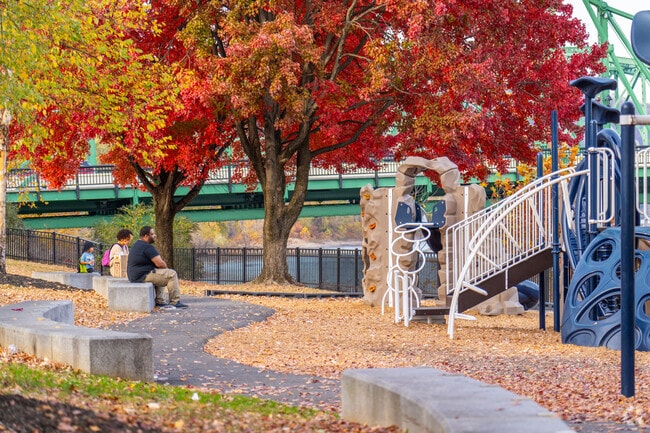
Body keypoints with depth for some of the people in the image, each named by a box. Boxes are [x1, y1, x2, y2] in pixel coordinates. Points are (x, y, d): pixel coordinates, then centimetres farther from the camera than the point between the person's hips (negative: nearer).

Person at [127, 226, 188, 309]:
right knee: (172, 274, -11)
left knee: (161, 275, 33)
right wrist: (166, 268, 3)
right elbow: (160, 264, -18)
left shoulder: (137, 245, 18)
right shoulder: (147, 247, -16)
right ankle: (175, 302, -7)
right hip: (143, 276, -11)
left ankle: (159, 301, 25)